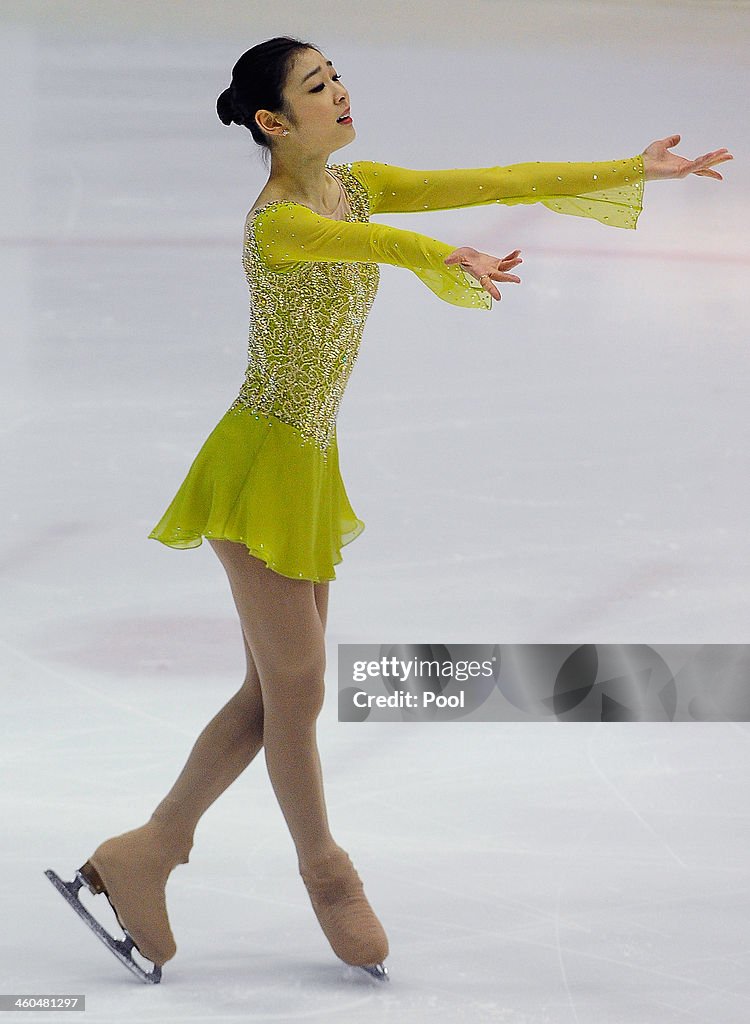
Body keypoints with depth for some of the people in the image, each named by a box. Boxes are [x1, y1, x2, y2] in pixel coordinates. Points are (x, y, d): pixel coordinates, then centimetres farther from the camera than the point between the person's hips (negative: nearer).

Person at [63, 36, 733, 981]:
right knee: (296, 687, 3)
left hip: (309, 465, 9)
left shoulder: (354, 185, 6)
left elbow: (495, 183, 6)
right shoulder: (277, 221, -20)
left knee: (278, 689, 13)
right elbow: (355, 240, -44)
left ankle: (148, 850, 22)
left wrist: (635, 170, 5)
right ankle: (325, 873, 23)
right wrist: (444, 255, -65)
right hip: (262, 465, -9)